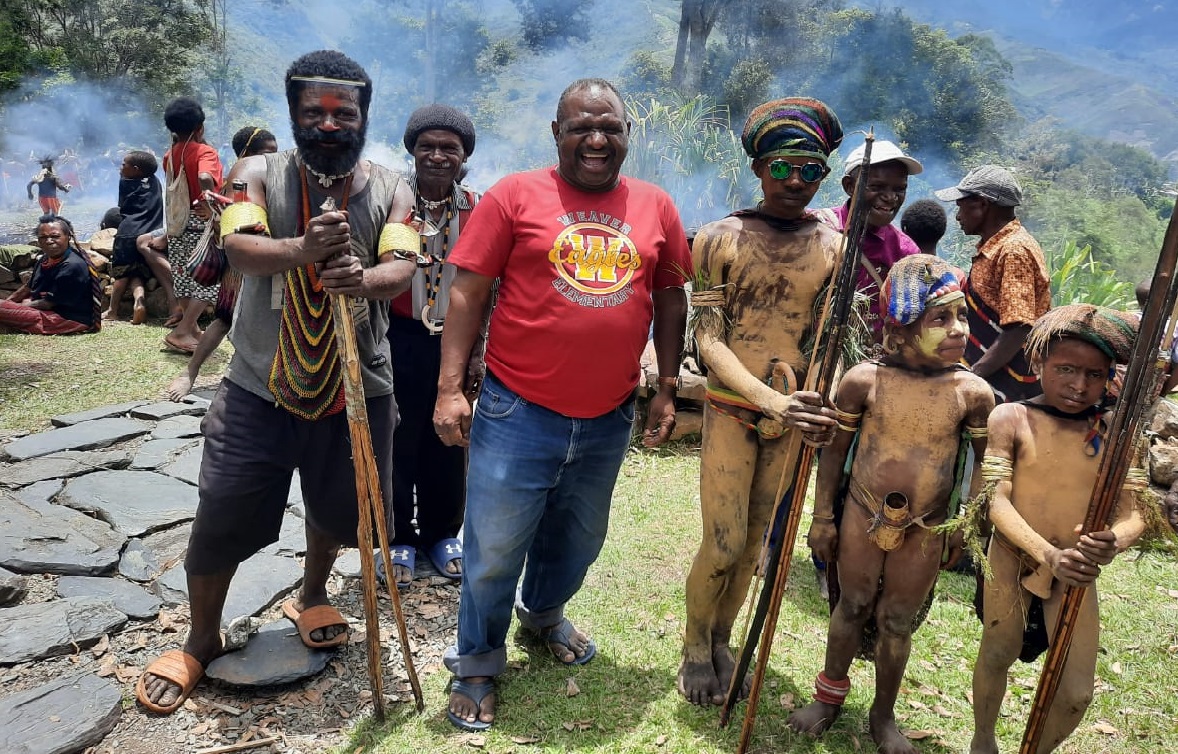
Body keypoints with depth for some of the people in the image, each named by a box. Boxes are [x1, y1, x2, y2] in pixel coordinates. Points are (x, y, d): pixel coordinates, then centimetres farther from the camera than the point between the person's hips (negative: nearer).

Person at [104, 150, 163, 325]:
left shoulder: (125, 183, 6)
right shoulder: (155, 181, 15)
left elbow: (122, 208, 16)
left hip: (128, 233, -3)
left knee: (122, 274, 7)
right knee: (138, 275, 5)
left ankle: (112, 310, 10)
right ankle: (140, 299, -23)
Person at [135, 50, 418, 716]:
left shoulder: (391, 190, 0)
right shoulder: (260, 174, -1)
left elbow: (401, 270, -15)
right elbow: (241, 247, -19)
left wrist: (361, 279, -39)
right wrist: (303, 249, -41)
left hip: (357, 390, 1)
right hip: (261, 389, -1)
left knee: (338, 509, 17)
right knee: (221, 519, 3)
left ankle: (312, 598, 47)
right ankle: (202, 640, 28)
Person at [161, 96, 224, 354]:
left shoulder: (170, 155, 7)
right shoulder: (205, 151, -14)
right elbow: (205, 178, -34)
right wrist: (209, 206, -31)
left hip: (177, 222, 7)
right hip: (199, 223, -7)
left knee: (185, 276, 16)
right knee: (208, 280, -2)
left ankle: (190, 326, 26)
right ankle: (182, 331, -9)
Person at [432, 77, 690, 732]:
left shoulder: (656, 207, 5)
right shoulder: (515, 195, -6)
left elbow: (671, 300, 12)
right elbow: (468, 294, -6)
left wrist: (667, 388, 9)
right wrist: (451, 389, -11)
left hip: (609, 419, 4)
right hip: (518, 413, -3)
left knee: (578, 541, 22)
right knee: (495, 550, 7)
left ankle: (545, 614, 52)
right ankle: (478, 664, 31)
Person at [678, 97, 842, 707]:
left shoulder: (833, 248, 2)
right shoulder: (719, 239, -7)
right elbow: (708, 339, -12)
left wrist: (825, 406, -13)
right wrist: (770, 401, -25)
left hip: (794, 413, 3)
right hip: (732, 410, -3)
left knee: (753, 543, 14)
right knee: (723, 544, -1)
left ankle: (721, 638, 36)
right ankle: (695, 646, 26)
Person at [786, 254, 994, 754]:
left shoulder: (973, 393, -13)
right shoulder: (865, 380, -15)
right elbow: (835, 449, -4)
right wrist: (823, 517, -2)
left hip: (925, 530, 0)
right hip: (861, 517, 0)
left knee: (897, 621, 14)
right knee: (852, 606, 17)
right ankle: (830, 694, 39)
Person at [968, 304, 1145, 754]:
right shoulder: (1010, 419, -13)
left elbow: (1132, 514, -9)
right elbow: (996, 500, -19)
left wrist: (1112, 543, -33)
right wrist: (1049, 555, -33)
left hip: (1076, 572, 2)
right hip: (1011, 562, -2)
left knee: (1076, 693, 4)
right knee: (997, 656, 16)